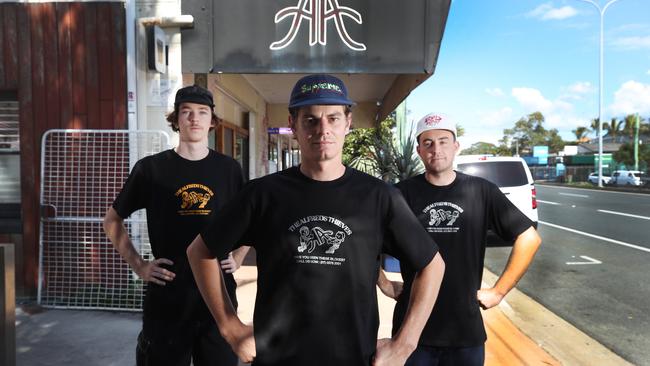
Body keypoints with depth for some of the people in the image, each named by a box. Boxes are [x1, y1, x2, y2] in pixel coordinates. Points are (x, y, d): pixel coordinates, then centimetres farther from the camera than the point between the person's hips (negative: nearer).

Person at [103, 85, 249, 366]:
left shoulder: (228, 169, 2)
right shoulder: (151, 168, -3)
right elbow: (112, 221, 8)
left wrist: (238, 258, 5)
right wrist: (138, 266, -1)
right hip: (167, 295, -1)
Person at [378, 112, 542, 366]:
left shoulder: (481, 191, -3)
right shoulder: (402, 193, -6)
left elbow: (529, 238, 1)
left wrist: (499, 291, -1)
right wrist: (385, 285, -3)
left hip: (467, 328, 1)